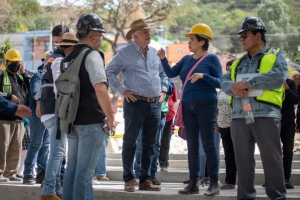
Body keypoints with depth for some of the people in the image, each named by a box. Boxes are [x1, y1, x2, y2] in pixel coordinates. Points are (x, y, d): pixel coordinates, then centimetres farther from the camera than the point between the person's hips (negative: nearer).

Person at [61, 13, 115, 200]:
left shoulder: (68, 58, 13)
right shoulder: (92, 55, -12)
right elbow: (100, 89, -21)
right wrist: (110, 118, -13)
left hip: (72, 121, 8)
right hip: (91, 122, -8)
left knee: (72, 169, 13)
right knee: (85, 172, -5)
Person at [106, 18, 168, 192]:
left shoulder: (155, 53, 13)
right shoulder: (125, 53, -2)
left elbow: (164, 73, 25)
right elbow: (110, 72, -2)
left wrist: (163, 91, 11)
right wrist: (123, 91, -8)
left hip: (155, 104, 5)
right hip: (135, 103, -5)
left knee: (149, 144, 8)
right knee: (130, 143, -1)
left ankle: (145, 180, 14)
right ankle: (129, 180, 4)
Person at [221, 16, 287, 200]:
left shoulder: (276, 56, 6)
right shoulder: (239, 62, 23)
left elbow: (279, 76, -13)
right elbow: (224, 82, 13)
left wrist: (249, 82, -16)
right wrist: (233, 86, -12)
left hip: (266, 115, -5)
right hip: (239, 117, 5)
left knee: (271, 159, -4)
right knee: (243, 160, 6)